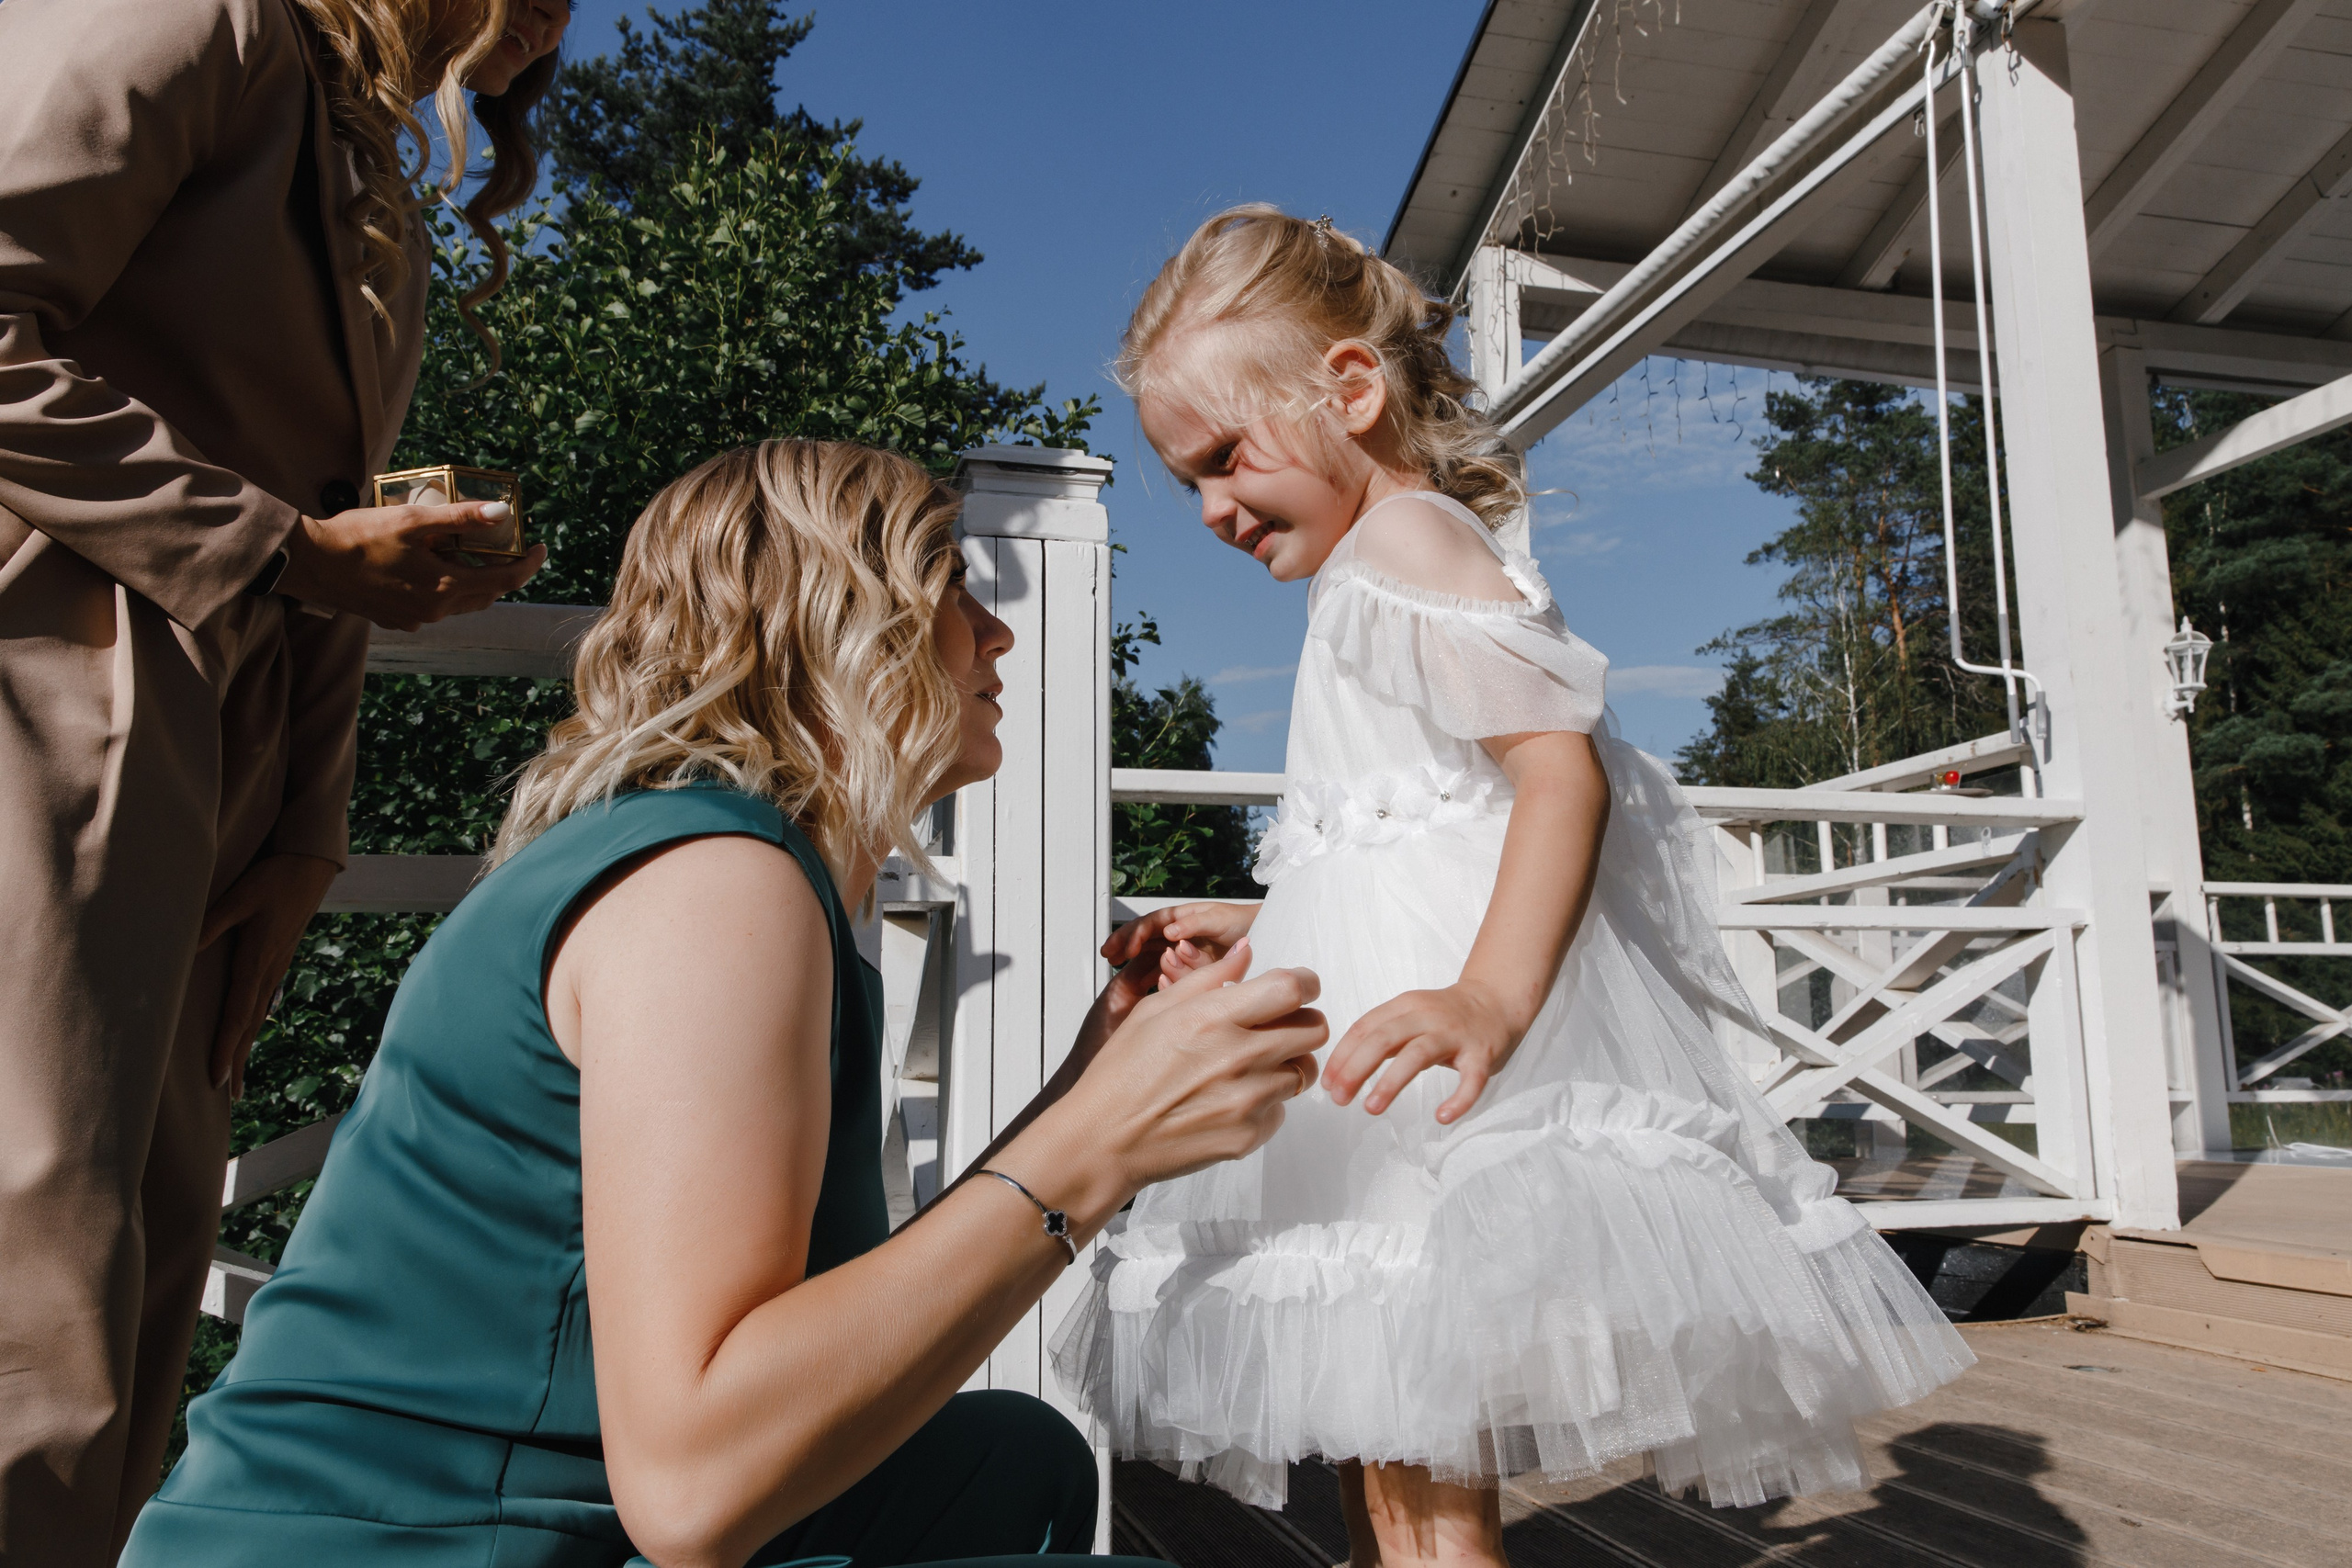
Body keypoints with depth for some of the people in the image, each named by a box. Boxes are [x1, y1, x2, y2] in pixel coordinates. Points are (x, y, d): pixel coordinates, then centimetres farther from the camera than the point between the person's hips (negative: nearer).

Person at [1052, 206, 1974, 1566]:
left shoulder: (1408, 543, -7)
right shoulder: (1382, 585, 24)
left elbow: (1561, 765, -21)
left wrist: (1493, 994, -35)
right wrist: (1249, 930, 28)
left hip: (1426, 1011, -11)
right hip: (1388, 985, 11)